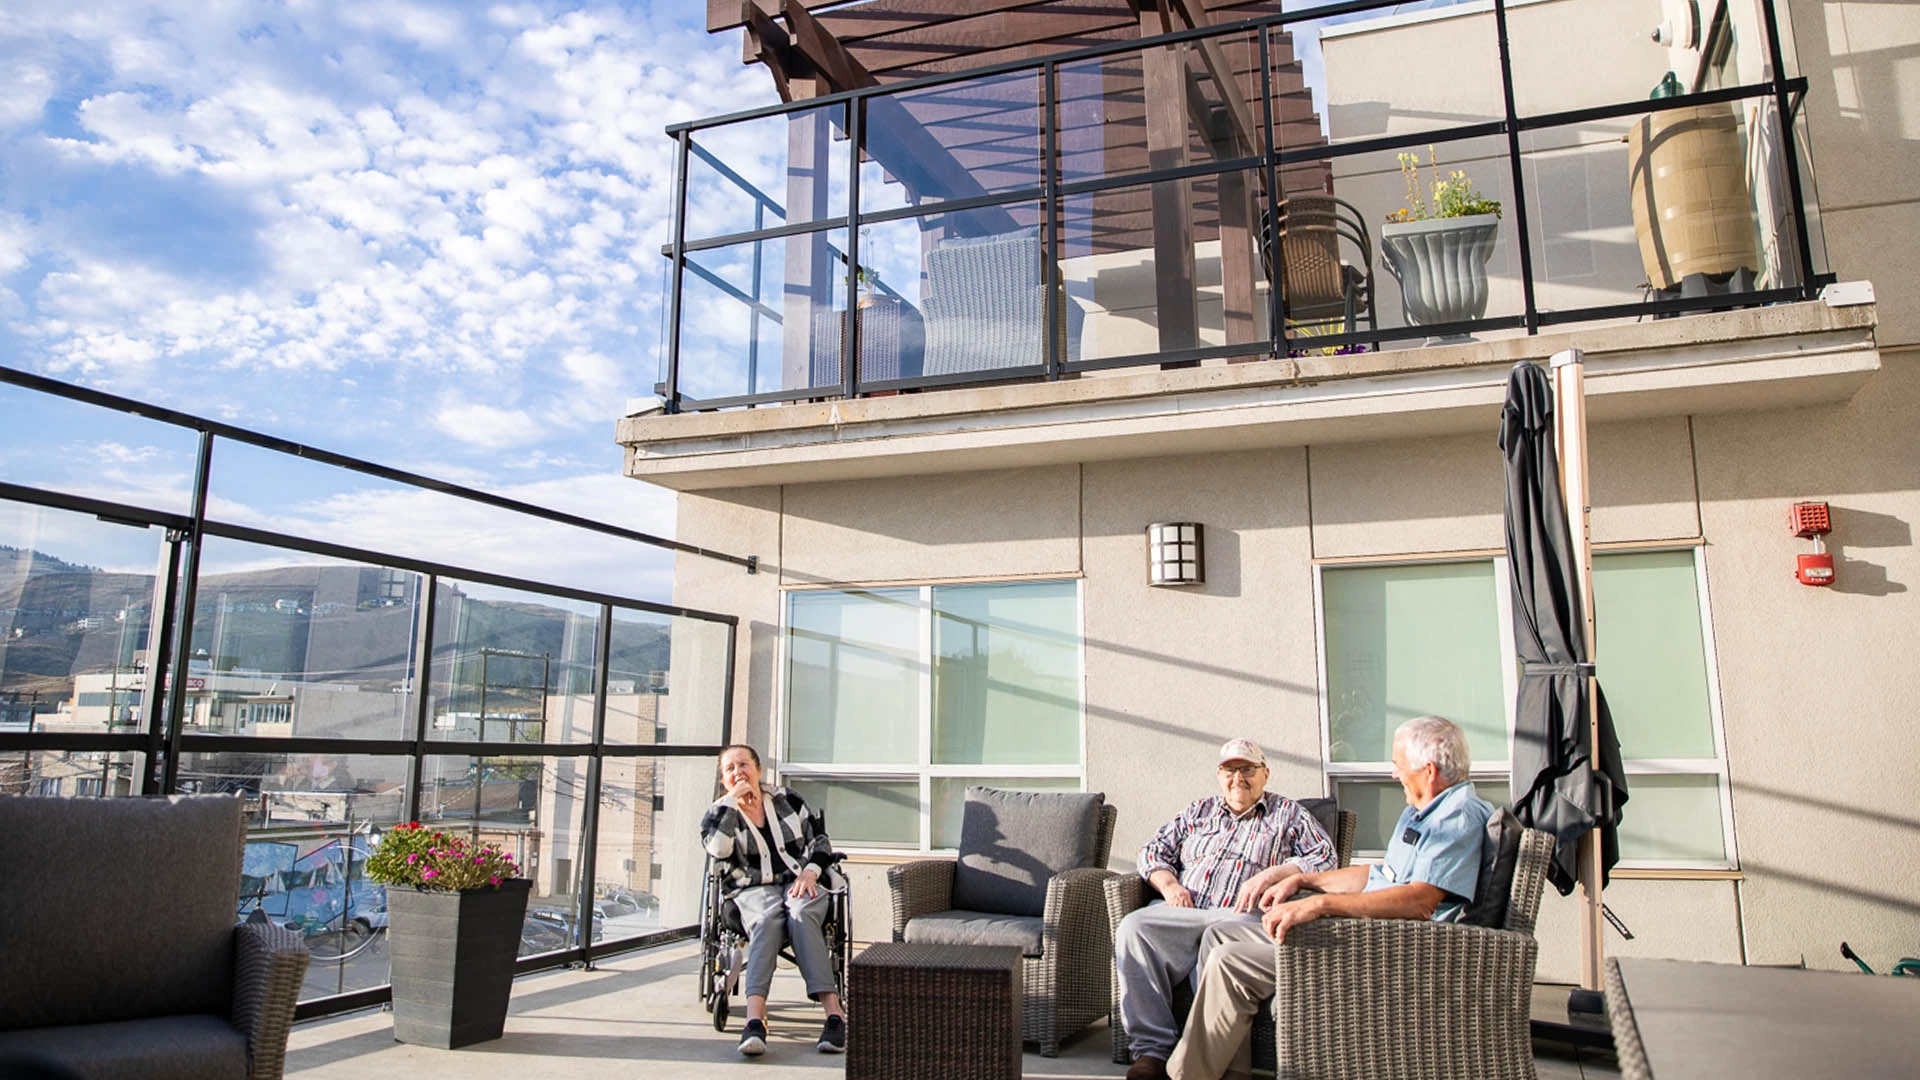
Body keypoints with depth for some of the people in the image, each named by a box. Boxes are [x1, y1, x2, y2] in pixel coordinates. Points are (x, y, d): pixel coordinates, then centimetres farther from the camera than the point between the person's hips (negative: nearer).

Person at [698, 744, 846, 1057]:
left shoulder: (786, 799, 16)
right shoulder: (719, 813, 11)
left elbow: (820, 841, 14)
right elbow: (717, 848, -12)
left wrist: (810, 872, -5)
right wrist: (732, 799, -8)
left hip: (799, 882, 1)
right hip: (753, 890, -1)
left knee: (801, 913, -34)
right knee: (766, 918, -36)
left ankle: (834, 1011, -44)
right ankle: (755, 1019, -53)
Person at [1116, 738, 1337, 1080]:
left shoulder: (1289, 814, 21)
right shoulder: (1199, 812, 29)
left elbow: (1325, 858, 6)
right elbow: (1153, 851, 25)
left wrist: (1269, 875, -8)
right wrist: (1168, 884, 3)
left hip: (1238, 914, -3)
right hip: (1182, 911, 4)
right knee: (1132, 929, -29)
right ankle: (1151, 1049, -28)